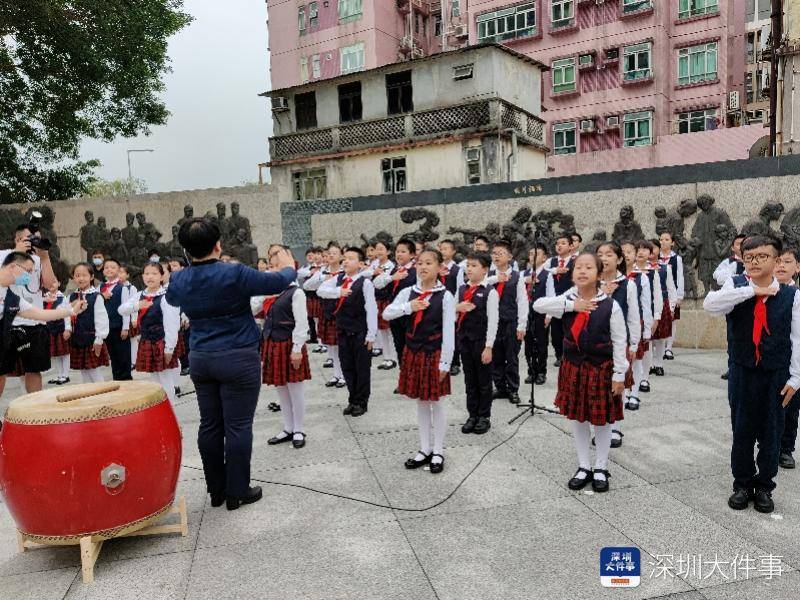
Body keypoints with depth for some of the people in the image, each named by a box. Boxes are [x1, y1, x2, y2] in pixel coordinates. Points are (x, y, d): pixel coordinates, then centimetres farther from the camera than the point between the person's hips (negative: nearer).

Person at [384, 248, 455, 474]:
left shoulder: (445, 296, -10)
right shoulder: (408, 292, 1)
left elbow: (448, 333, -11)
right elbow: (386, 314, -6)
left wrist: (444, 363, -13)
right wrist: (408, 307, -20)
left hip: (434, 354, -4)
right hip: (412, 352, 4)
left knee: (436, 403, 8)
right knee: (420, 403, 14)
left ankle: (438, 452, 23)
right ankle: (425, 449, 28)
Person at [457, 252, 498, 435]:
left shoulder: (490, 292, -10)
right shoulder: (461, 289, 7)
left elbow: (493, 321, -12)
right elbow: (452, 315, 13)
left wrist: (488, 347, -15)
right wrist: (458, 308, -10)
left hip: (481, 341, -5)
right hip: (464, 339, 5)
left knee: (484, 381, 8)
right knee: (470, 380, 14)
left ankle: (484, 417, 21)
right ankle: (472, 415, 25)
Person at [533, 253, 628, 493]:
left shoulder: (610, 305, -11)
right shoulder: (567, 300, -3)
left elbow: (620, 343, -8)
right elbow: (537, 304, -18)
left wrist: (619, 374, -10)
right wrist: (571, 305, -22)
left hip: (601, 368, -3)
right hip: (573, 367, 3)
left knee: (602, 420, 10)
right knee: (577, 418, 13)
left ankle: (601, 468, 28)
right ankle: (584, 467, 29)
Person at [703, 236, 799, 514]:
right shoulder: (736, 286, -3)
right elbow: (710, 304, -24)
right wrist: (752, 290, -24)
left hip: (776, 374, 0)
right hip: (742, 371, 0)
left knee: (771, 433, 10)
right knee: (742, 430, 10)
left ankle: (764, 486, 27)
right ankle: (742, 484, 25)